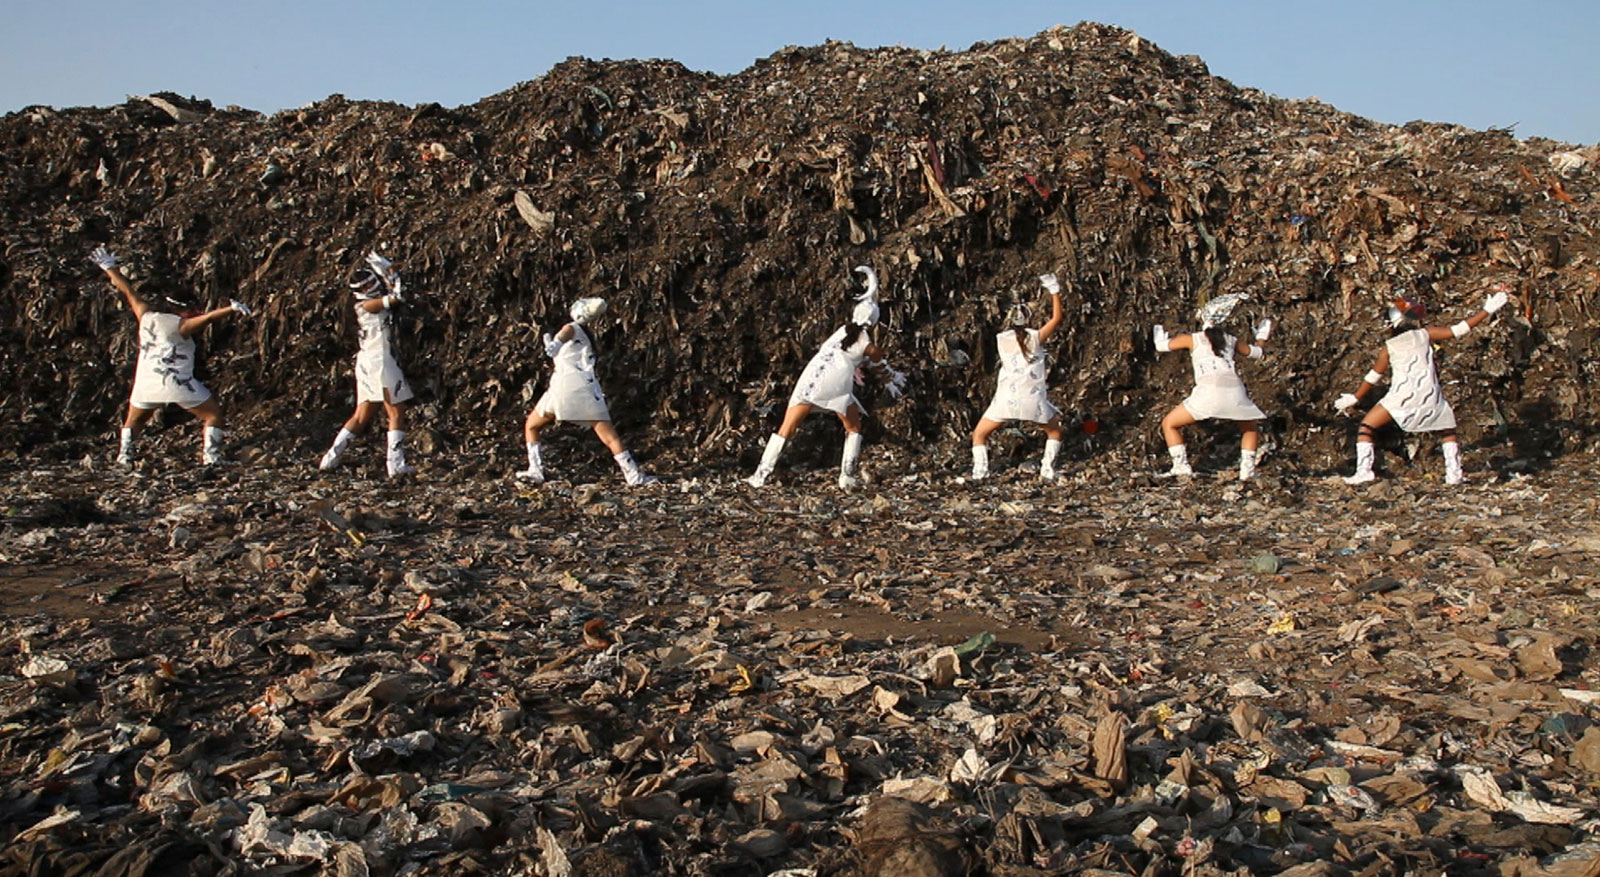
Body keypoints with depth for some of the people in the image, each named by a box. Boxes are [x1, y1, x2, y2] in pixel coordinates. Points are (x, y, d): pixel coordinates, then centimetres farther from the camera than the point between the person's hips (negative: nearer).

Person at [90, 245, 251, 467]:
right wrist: (231, 309, -31)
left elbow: (129, 292, 21)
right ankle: (211, 458, -8)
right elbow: (207, 317, -22)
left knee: (134, 420, 27)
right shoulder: (180, 325, -7)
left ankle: (124, 457, 16)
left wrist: (110, 268, 32)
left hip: (146, 381, 6)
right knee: (213, 414, 3)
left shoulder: (146, 316, 10)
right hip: (177, 382, -6)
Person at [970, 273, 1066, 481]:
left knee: (979, 434, 15)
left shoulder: (1001, 339, 8)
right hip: (1034, 398, 0)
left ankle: (979, 472, -4)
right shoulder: (1036, 337, 4)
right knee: (1055, 430, 26)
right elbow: (1056, 318, 14)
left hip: (1006, 398, 0)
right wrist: (1054, 291, 15)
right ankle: (1048, 470, 12)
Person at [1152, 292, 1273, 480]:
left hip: (1209, 392, -3)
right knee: (1251, 428, 30)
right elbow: (1256, 352, 38)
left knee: (1169, 424, 12)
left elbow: (1162, 345, 20)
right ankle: (1247, 468, 15)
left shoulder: (1193, 339, 12)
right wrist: (1262, 339, 60)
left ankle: (1181, 466, 0)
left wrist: (1159, 333, 43)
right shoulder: (1231, 340, 22)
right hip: (1235, 392, 3)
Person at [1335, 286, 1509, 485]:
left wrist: (1354, 398, 26)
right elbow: (1459, 329, 12)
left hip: (1402, 394, -1)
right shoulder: (1425, 334, 13)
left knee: (1366, 427, 6)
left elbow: (1373, 377, 18)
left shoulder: (1389, 347, 15)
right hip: (1430, 394, 1)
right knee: (1447, 431, 21)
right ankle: (1454, 474, 13)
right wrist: (1487, 310, 20)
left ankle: (1363, 471, -9)